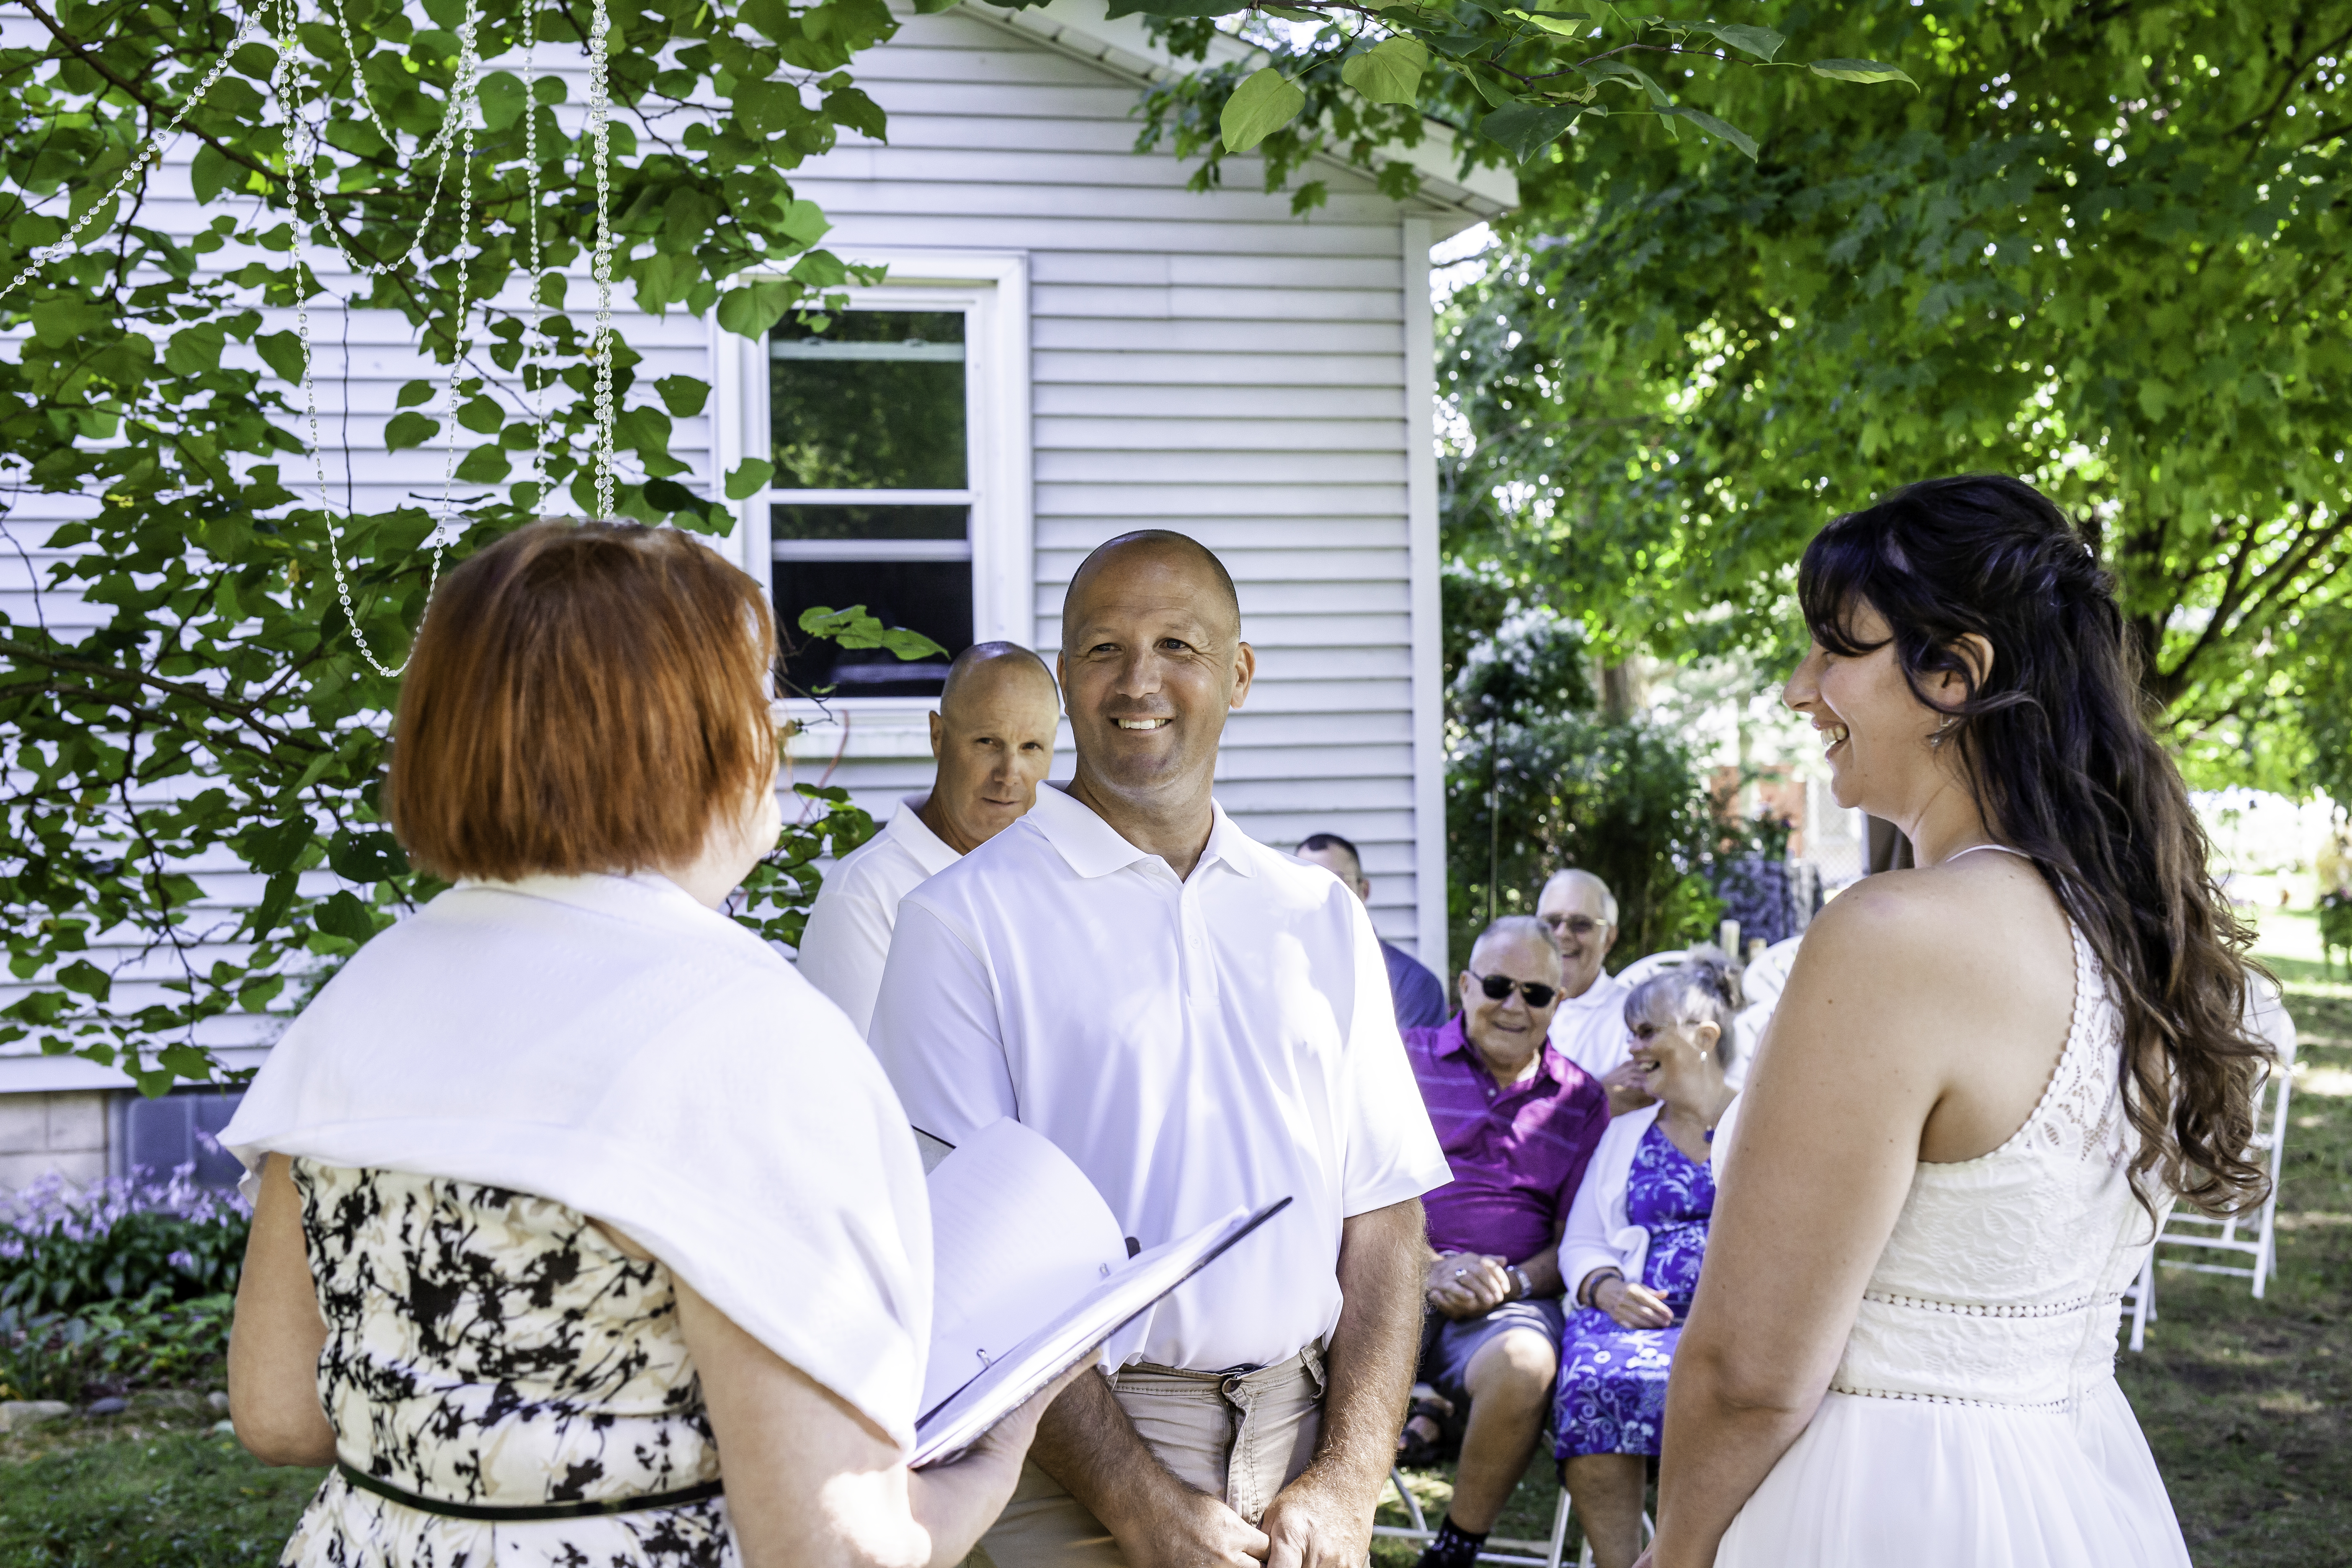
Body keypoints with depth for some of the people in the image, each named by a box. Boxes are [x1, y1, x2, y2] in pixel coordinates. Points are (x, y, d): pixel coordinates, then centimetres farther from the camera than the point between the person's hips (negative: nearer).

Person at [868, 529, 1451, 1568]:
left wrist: (1347, 1482, -6)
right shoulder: (964, 917, -5)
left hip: (1300, 1442, 4)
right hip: (1079, 1460, -3)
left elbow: (1384, 1212, 6)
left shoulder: (1321, 919, 9)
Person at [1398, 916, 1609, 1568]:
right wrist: (1430, 1268, -13)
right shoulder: (1407, 1059, 9)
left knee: (1523, 1364, -34)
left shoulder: (1580, 1100, 15)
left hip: (1512, 1296, 2)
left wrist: (1512, 1282, -8)